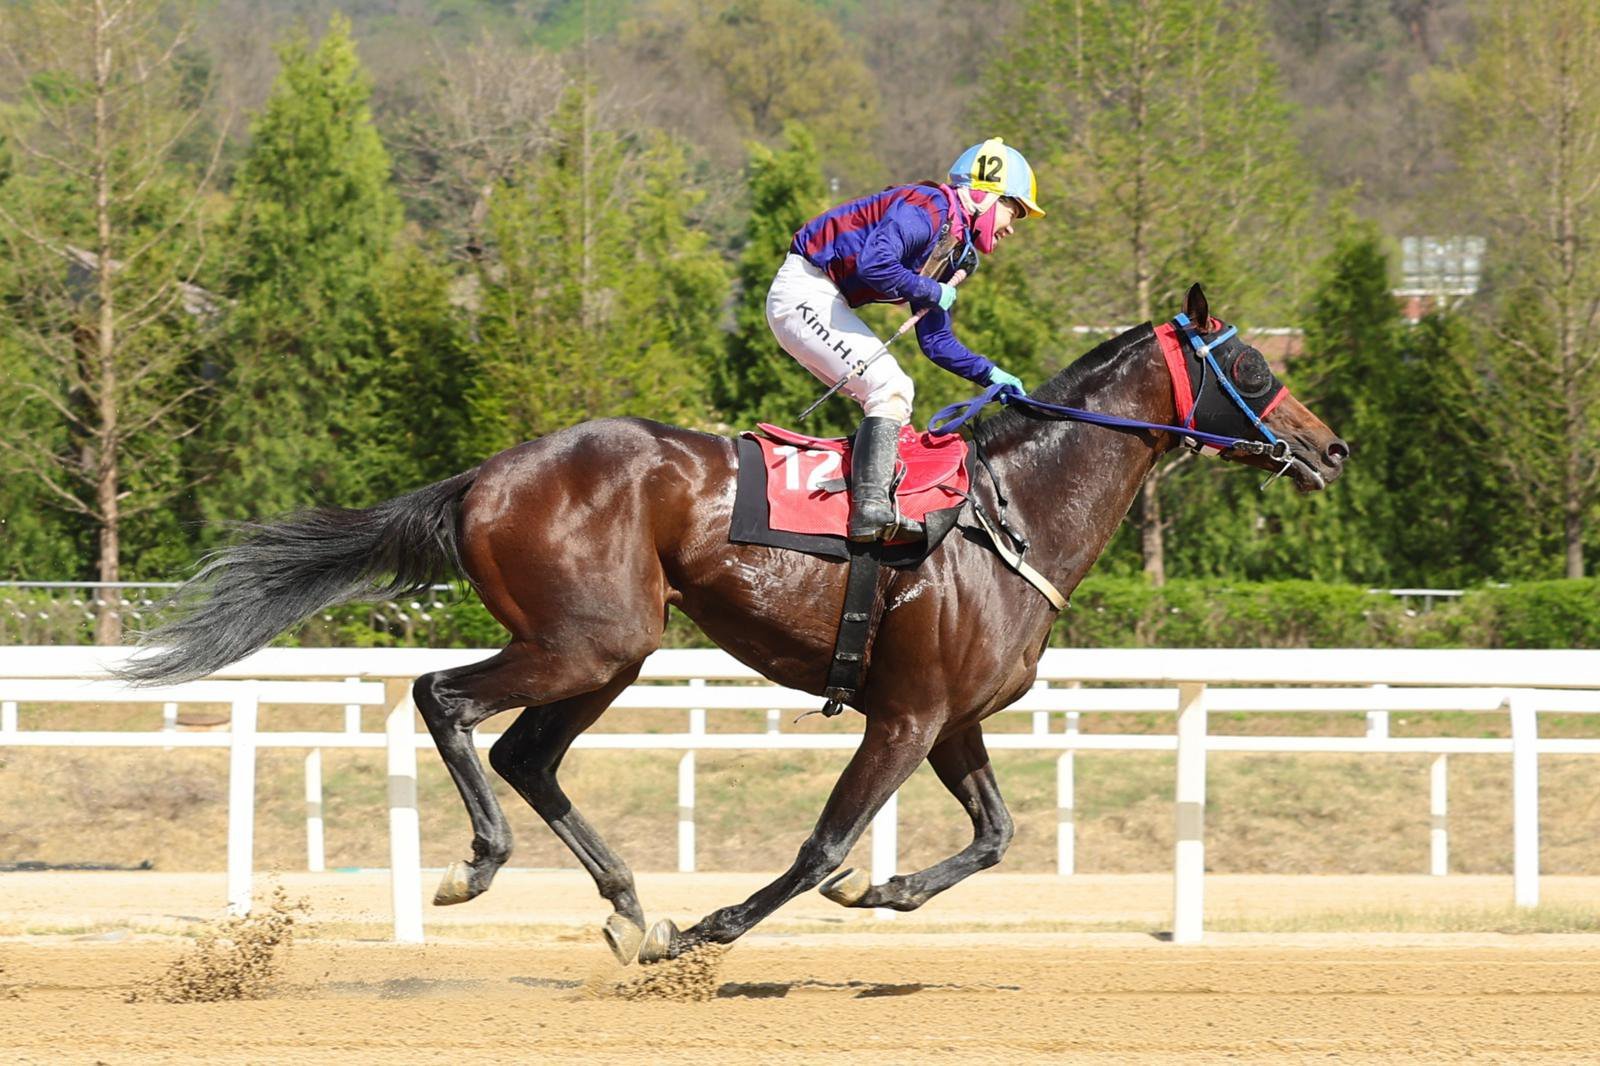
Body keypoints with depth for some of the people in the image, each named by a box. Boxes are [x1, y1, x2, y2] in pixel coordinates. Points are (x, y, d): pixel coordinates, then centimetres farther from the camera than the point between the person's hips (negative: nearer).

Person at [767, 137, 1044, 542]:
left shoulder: (951, 247, 18)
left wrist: (991, 375, 9)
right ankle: (871, 508, -28)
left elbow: (936, 342, 21)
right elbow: (874, 264, -30)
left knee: (892, 393, 12)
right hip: (805, 292, -11)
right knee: (889, 388, -18)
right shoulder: (928, 209, -14)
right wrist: (932, 292, -16)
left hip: (821, 303, 11)